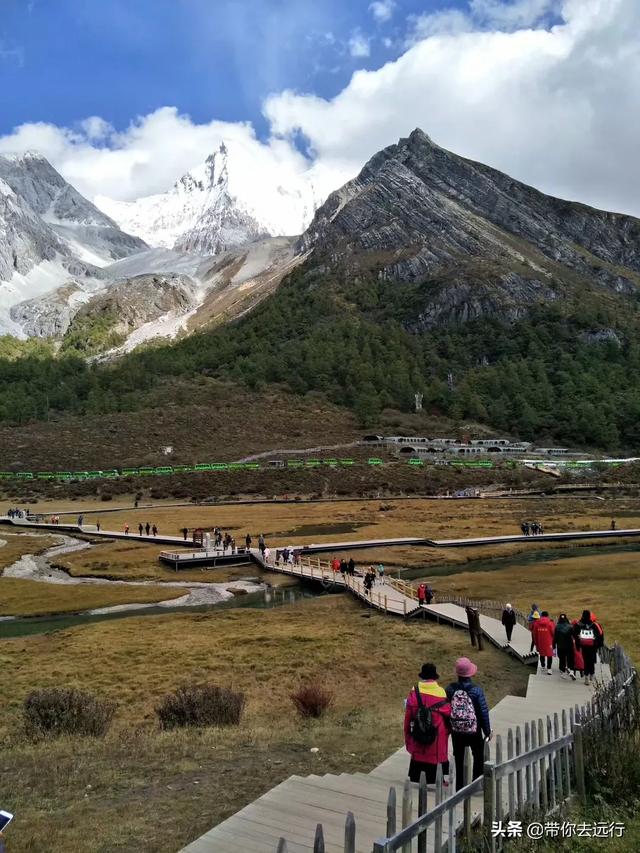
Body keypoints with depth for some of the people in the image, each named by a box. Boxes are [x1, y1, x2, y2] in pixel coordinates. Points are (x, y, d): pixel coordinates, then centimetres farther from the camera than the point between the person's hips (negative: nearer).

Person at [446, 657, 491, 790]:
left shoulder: (450, 689, -14)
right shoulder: (477, 690, -21)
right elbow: (484, 712, -13)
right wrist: (487, 731, 1)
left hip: (456, 731, 2)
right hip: (474, 732, -2)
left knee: (458, 759, 18)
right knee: (478, 757, 21)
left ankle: (459, 787, 26)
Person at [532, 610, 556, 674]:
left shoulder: (536, 623, -1)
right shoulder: (550, 623, -12)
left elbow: (534, 634, 6)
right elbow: (553, 632, -9)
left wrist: (536, 642, 16)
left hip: (540, 642, 3)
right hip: (548, 642, -3)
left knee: (542, 654, 20)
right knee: (549, 655, 5)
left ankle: (542, 667, 30)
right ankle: (549, 669, 0)